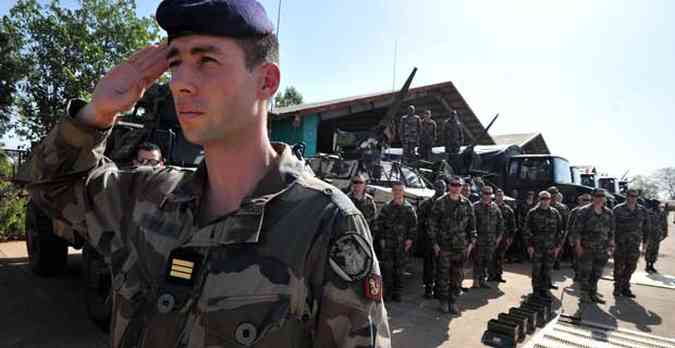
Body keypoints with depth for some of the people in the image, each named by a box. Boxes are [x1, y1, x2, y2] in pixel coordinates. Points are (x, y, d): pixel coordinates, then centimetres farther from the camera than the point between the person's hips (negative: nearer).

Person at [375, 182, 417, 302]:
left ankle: (397, 292, 16)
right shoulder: (386, 207, 5)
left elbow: (413, 225, 4)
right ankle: (388, 291, 10)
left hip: (402, 243, 0)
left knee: (399, 268, 5)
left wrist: (410, 239, -2)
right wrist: (381, 238, 1)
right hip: (387, 242, 0)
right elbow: (380, 223, 6)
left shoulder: (409, 208, 4)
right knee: (387, 267, -2)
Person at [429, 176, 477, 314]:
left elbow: (472, 225, 12)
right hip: (444, 245, -3)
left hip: (461, 246, 3)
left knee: (457, 275, 8)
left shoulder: (467, 204, 7)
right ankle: (444, 300, 17)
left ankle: (453, 300, 21)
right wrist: (435, 242, -7)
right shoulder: (440, 202, -2)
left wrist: (471, 242, 5)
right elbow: (433, 224, -2)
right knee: (444, 274, 3)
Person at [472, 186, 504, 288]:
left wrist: (500, 235, 10)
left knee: (488, 260, 7)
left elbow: (501, 222, 15)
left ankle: (483, 279, 16)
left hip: (491, 239, 4)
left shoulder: (495, 207, 9)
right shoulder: (475, 206, -4)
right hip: (479, 238, -4)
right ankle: (476, 280, 7)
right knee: (478, 260, -1)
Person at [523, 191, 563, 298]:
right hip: (536, 247, -2)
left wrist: (557, 245, 7)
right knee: (536, 269, 3)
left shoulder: (555, 213, 7)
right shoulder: (532, 213, -3)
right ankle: (536, 289, 15)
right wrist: (529, 245, -7)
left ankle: (545, 288, 19)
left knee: (547, 269, 7)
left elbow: (559, 230, 11)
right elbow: (526, 230, -3)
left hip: (550, 247, 3)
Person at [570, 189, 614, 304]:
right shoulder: (584, 211, -7)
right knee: (585, 272, 0)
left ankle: (593, 294, 24)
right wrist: (578, 245, -12)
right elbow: (577, 230, -8)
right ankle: (584, 294, 11)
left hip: (602, 250, 5)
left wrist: (611, 246, 10)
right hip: (586, 248, -5)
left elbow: (611, 231, 15)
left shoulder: (608, 213, 9)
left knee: (597, 273, 11)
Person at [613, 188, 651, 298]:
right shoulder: (618, 209, -6)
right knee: (619, 266, 3)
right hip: (620, 243, -4)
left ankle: (625, 288, 22)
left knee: (631, 266, 9)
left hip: (634, 244, 4)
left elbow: (647, 226, 14)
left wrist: (645, 241, 12)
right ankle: (617, 288, 13)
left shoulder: (642, 210, 6)